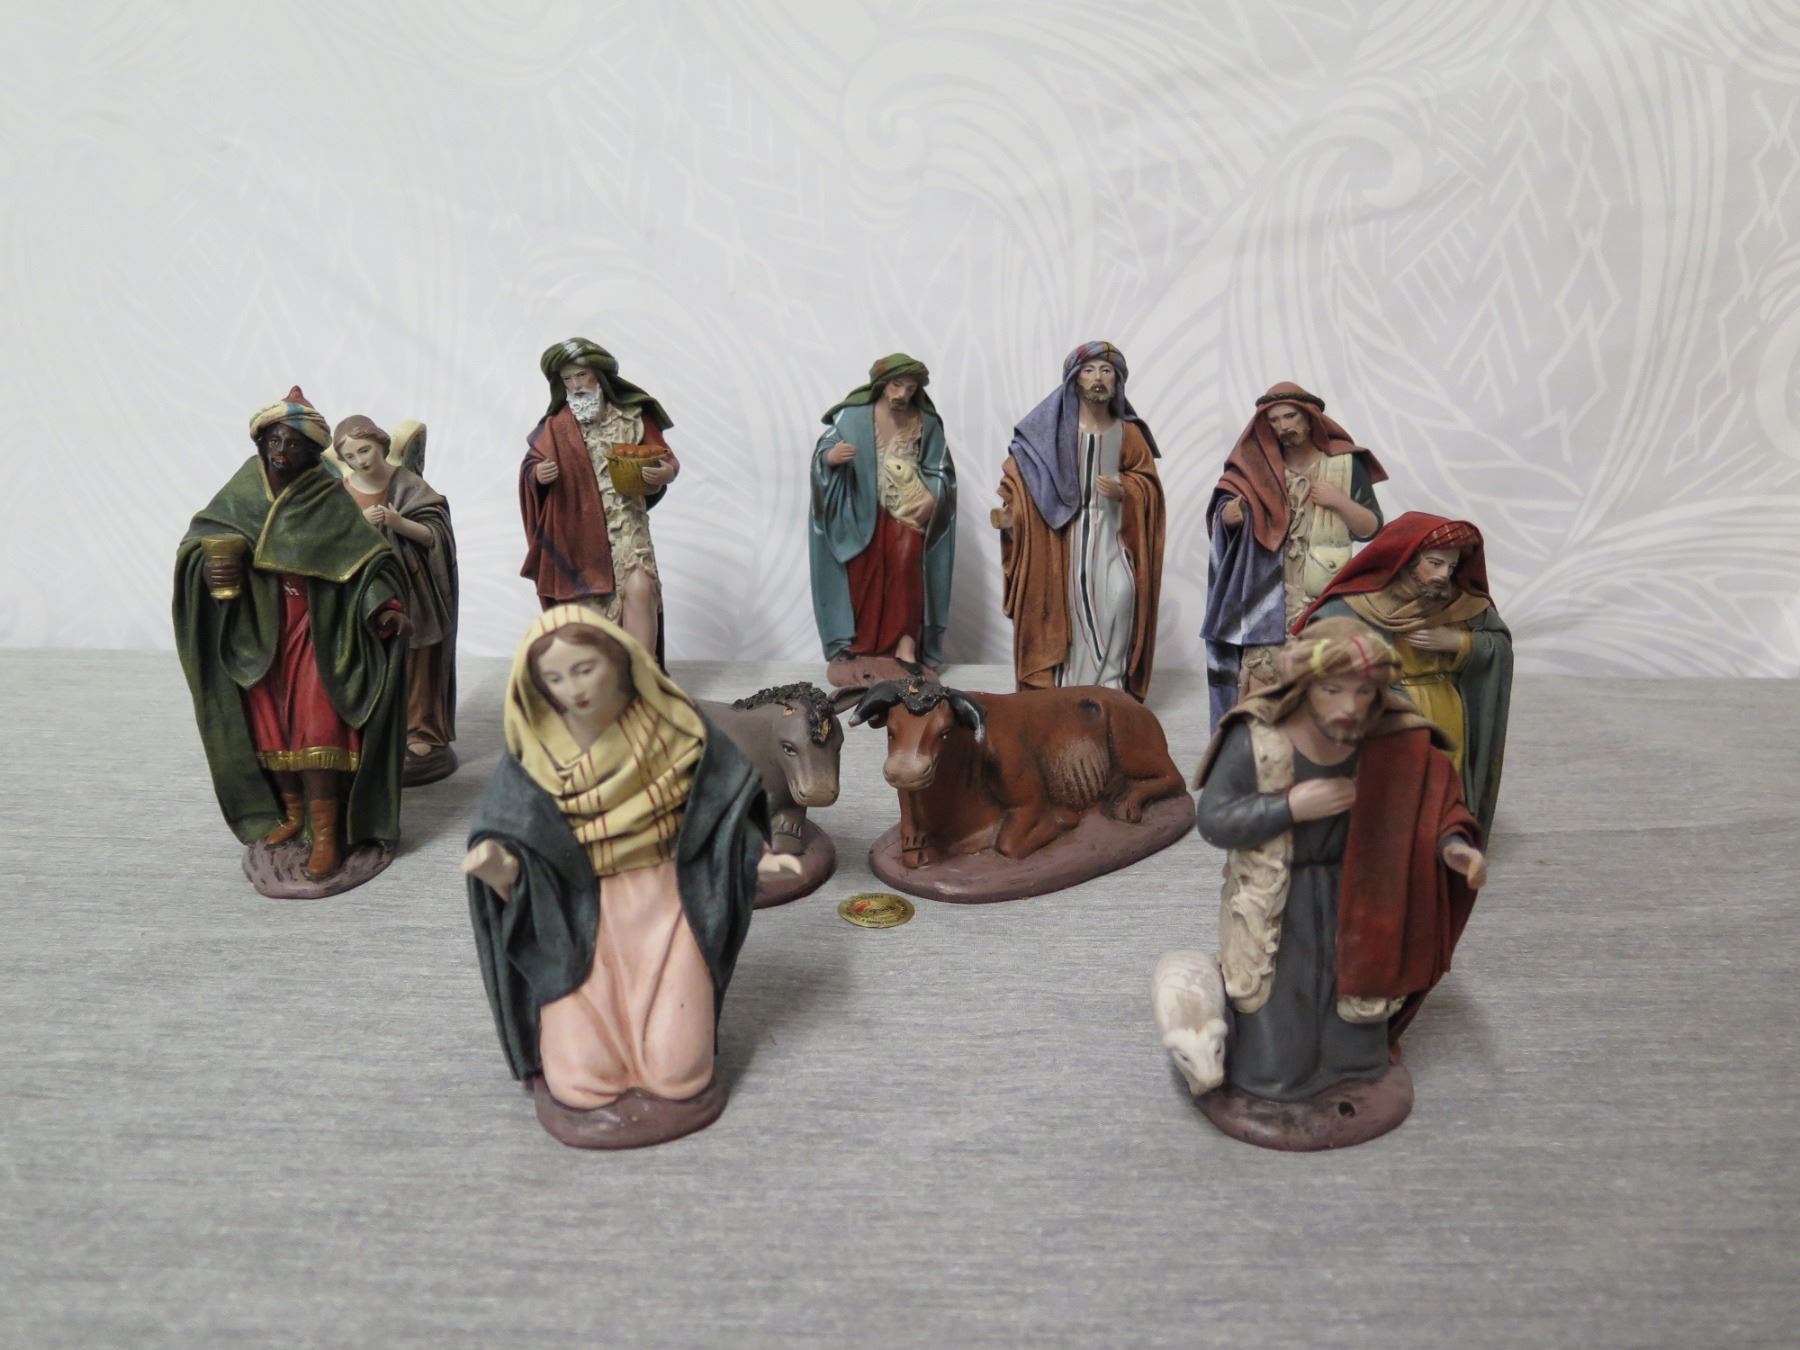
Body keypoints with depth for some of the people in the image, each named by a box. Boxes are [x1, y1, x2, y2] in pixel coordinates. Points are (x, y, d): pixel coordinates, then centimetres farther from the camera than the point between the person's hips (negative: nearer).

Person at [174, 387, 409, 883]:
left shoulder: (328, 499, -10)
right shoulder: (243, 489, 0)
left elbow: (370, 554, -14)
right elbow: (196, 540, -1)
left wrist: (384, 602, -29)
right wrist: (210, 565, -23)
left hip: (312, 625, -4)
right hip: (255, 628, 4)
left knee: (315, 727, -8)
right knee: (267, 723, 12)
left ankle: (327, 832, -4)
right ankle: (291, 813, 28)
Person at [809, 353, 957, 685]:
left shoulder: (926, 422, 1)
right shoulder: (853, 415, -5)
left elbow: (940, 470, 7)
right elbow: (821, 451, -5)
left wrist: (932, 496, -13)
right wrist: (831, 456, -29)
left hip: (908, 510, 1)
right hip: (862, 511, 0)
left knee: (907, 564, -20)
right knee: (862, 574, -4)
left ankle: (906, 644, -19)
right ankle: (857, 649, 3)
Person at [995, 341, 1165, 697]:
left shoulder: (1128, 432, 8)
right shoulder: (1051, 427, 0)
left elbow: (1147, 482, 11)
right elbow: (1021, 471, -2)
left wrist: (1124, 490, -9)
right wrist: (1009, 507, -17)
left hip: (1112, 534, 2)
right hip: (1064, 534, -2)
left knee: (1119, 598, -15)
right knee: (1068, 607, -6)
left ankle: (1110, 690, -5)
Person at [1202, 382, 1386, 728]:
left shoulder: (1345, 463, 4)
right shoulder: (1259, 464, 6)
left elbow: (1372, 529, 7)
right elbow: (1224, 508, -1)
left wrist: (1339, 501, -9)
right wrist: (1229, 514, -24)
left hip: (1327, 598, 0)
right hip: (1269, 595, 0)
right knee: (1261, 678, -7)